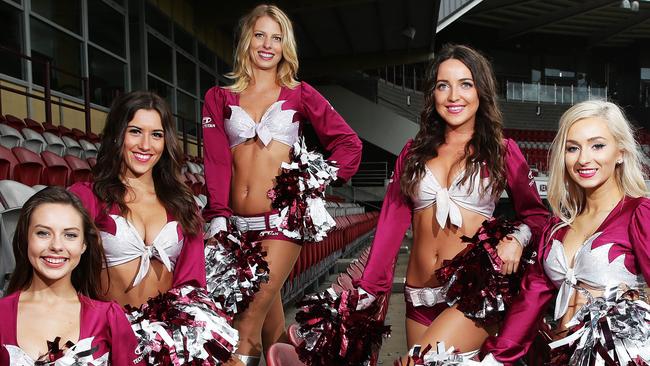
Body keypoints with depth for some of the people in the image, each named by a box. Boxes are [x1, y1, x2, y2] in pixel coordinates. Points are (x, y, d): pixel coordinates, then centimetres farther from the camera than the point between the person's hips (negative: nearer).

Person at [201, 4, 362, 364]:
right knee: (269, 318, 11)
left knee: (247, 327, -11)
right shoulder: (220, 98, 11)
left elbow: (349, 143, 7)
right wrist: (217, 216, -8)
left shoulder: (299, 94, 7)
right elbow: (216, 159, 2)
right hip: (239, 223, 3)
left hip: (281, 217, -3)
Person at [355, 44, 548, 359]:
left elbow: (535, 214, 7)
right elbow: (392, 220, 6)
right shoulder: (415, 152, 11)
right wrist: (368, 288, 0)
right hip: (419, 295, 4)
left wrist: (517, 238, -16)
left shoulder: (502, 151, 3)